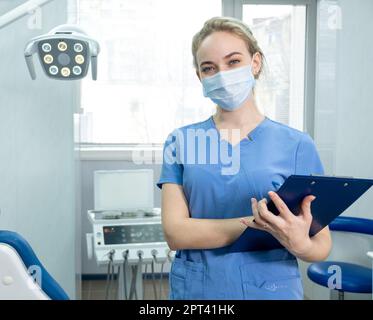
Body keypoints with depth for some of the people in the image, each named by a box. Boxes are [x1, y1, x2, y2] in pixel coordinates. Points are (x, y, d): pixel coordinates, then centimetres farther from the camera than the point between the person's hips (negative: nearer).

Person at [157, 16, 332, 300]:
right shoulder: (181, 141, -2)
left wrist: (299, 244, -27)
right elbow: (175, 233, -11)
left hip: (272, 288, -1)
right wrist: (255, 222, -23)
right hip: (195, 289, 1)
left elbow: (322, 245, -4)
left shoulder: (296, 144, -5)